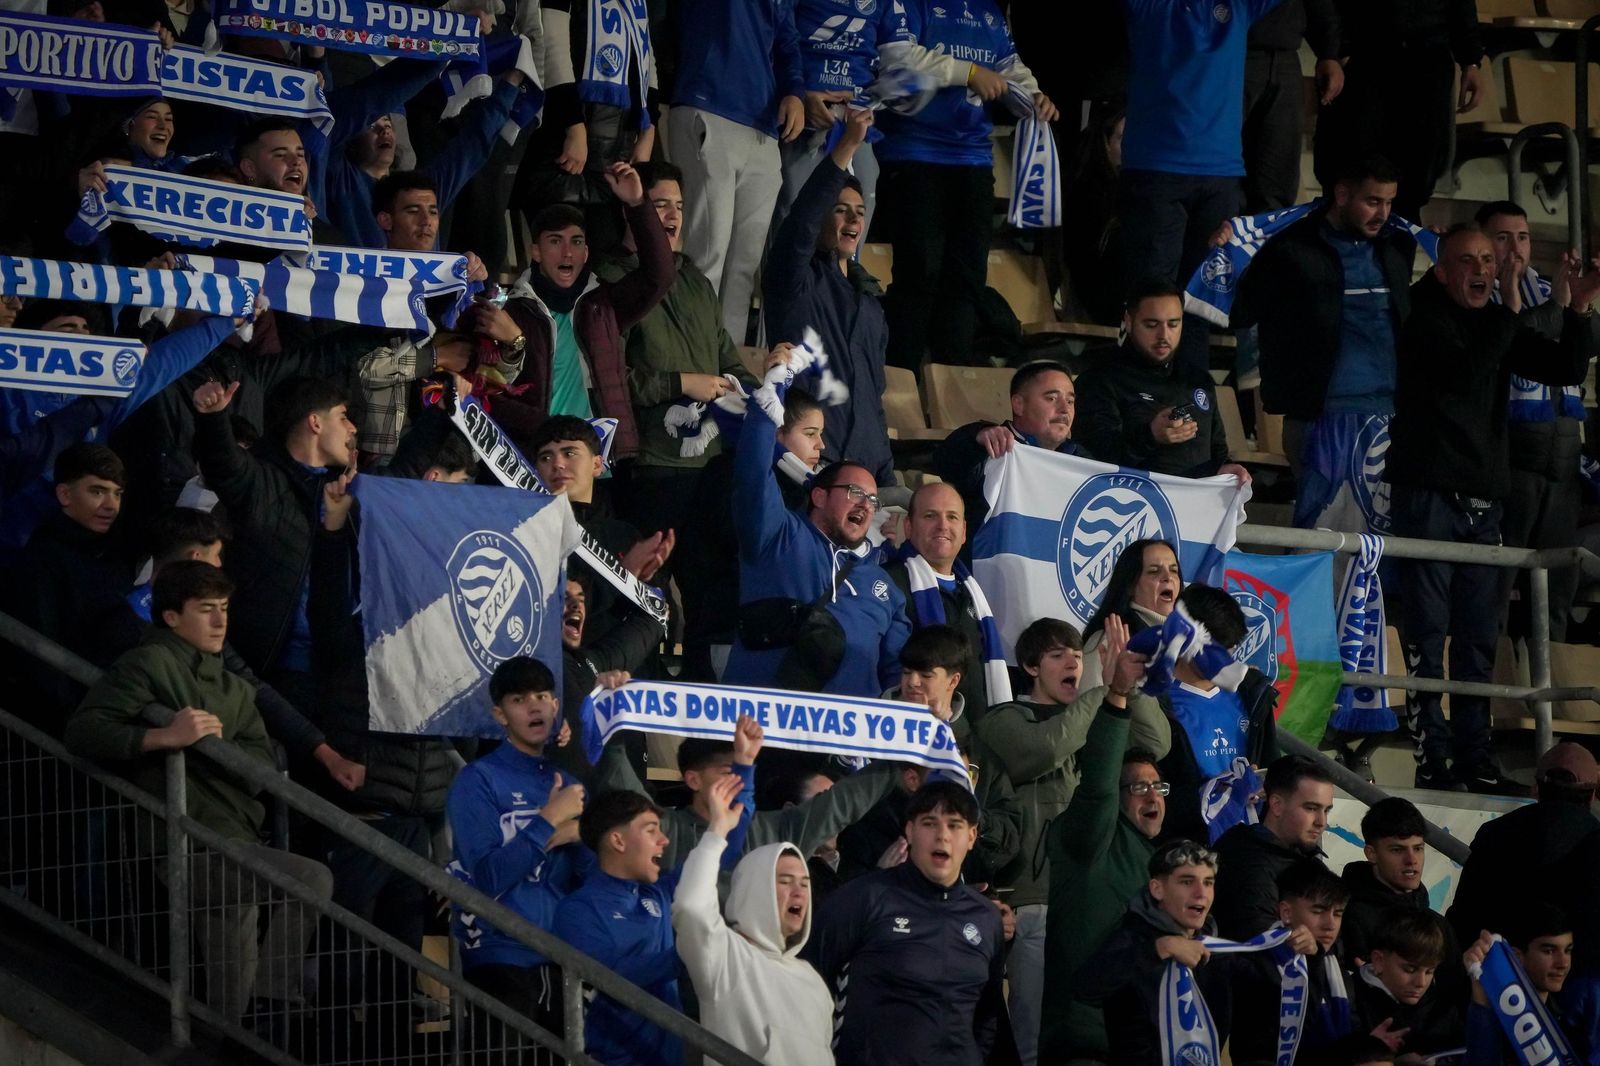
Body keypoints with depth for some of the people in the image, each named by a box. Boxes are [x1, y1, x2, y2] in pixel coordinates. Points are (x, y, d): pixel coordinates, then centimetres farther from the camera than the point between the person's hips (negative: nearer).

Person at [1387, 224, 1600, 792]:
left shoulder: (1497, 324, 14)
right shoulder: (1425, 319, -2)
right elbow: (1463, 373, -16)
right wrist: (1511, 310, -16)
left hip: (1482, 498, 6)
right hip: (1430, 491, -6)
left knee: (1479, 634, 8)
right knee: (1427, 630, -7)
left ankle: (1472, 755, 12)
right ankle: (1431, 756, -7)